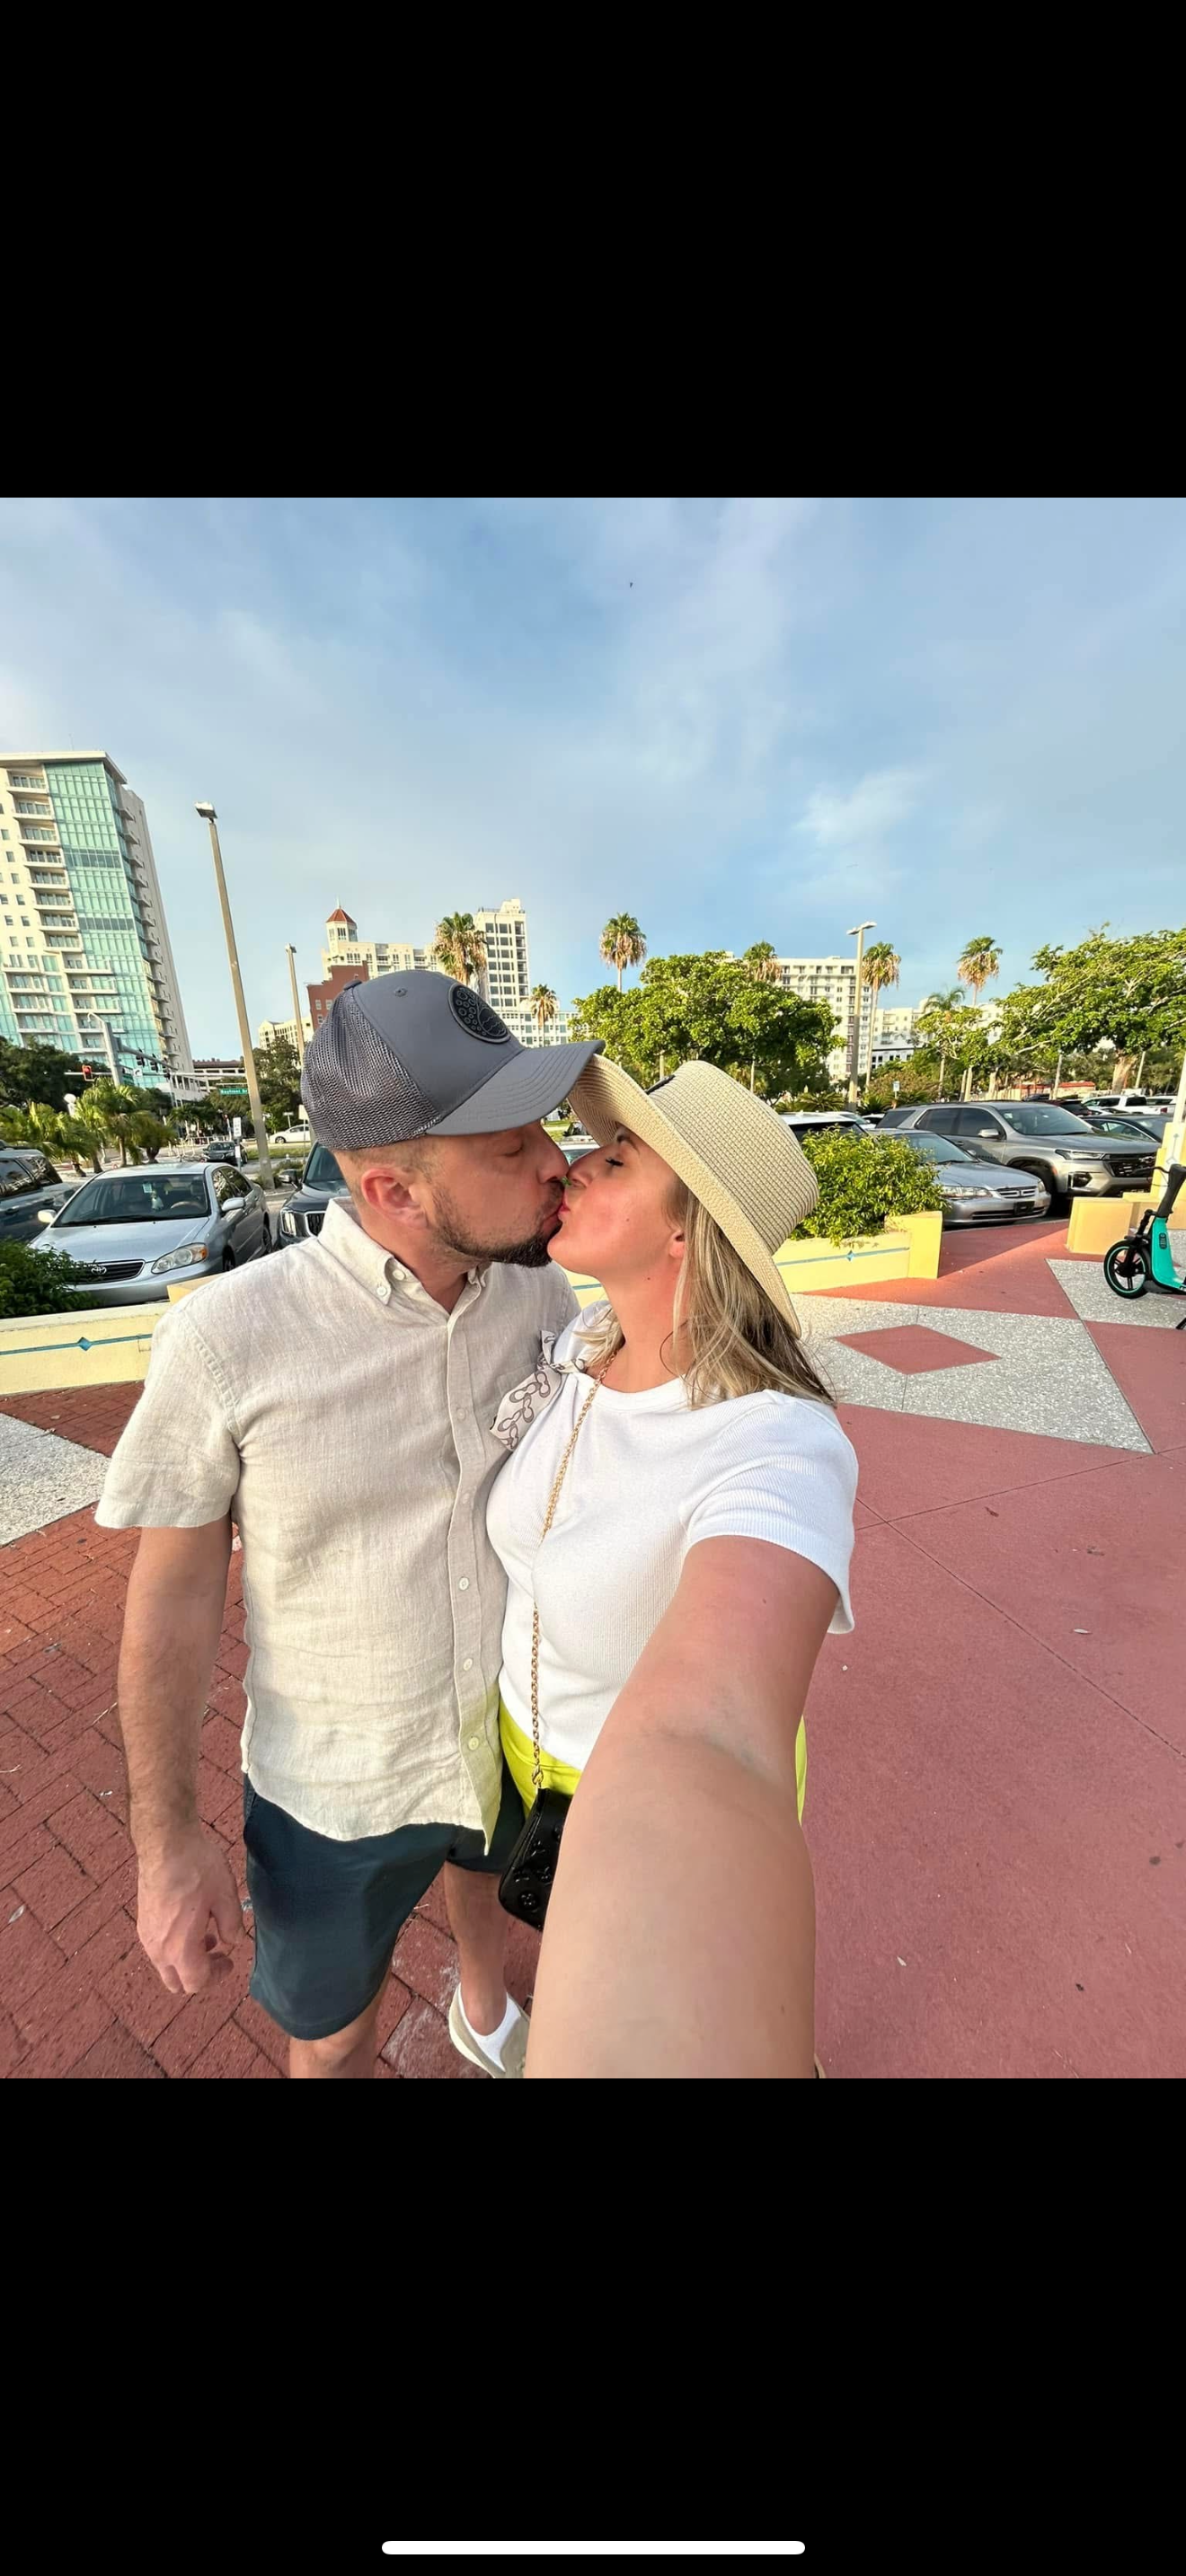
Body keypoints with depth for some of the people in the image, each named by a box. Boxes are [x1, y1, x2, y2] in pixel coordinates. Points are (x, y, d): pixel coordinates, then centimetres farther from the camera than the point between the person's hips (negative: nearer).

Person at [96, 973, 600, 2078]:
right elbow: (173, 1591, -15)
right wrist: (166, 1835, -7)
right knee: (332, 2034, 26)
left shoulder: (543, 1293, -18)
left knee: (488, 1880, 36)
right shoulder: (226, 1336, -28)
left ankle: (486, 2015, 72)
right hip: (339, 1786, -3)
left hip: (517, 1735, 4)